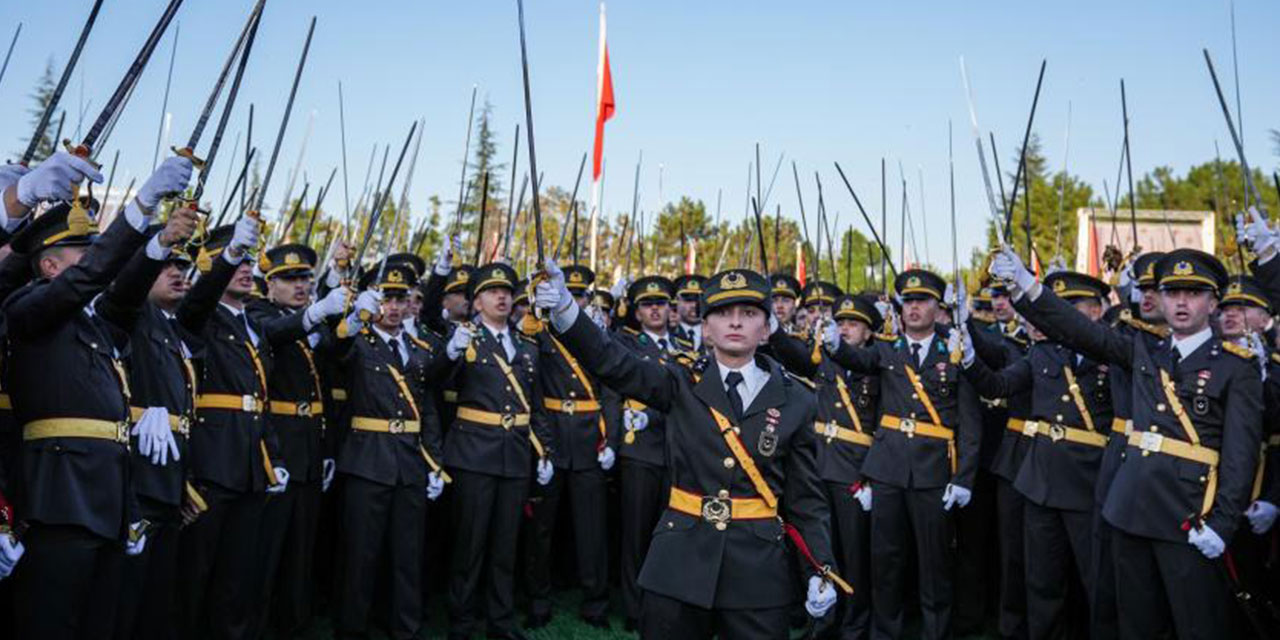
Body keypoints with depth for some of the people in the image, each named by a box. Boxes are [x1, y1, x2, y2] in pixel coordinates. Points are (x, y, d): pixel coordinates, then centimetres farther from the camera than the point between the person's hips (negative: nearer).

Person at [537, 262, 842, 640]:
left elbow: (807, 497, 5)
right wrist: (564, 309, -29)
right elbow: (613, 363, -14)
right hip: (679, 562, 0)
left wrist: (821, 570, -5)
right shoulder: (682, 385, 1)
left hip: (759, 567, 0)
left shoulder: (794, 400, 2)